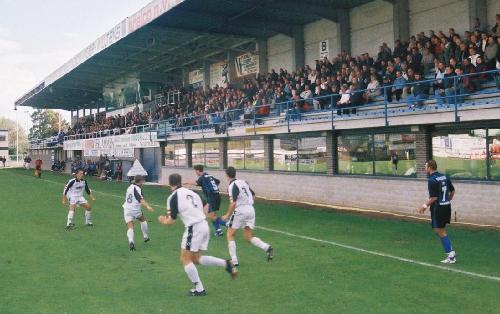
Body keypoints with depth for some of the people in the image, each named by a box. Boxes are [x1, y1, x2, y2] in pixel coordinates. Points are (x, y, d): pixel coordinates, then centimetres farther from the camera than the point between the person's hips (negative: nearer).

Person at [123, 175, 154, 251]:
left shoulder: (130, 187, 13)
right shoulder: (137, 188, -11)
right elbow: (141, 199, -27)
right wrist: (147, 206, -40)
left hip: (127, 210, 5)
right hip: (135, 210, -5)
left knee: (130, 227, -6)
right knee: (143, 220, 24)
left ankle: (131, 241, -29)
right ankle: (146, 237, 33)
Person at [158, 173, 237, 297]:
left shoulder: (173, 198, -8)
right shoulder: (190, 192, 13)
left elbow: (172, 221, -7)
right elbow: (205, 206, 19)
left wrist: (163, 221, 13)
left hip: (194, 228, -8)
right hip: (204, 225, 8)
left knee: (185, 259, 6)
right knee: (196, 258, 19)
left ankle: (199, 289, 6)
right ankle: (226, 264, 8)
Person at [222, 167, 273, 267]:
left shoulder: (232, 186, -10)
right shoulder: (243, 182, 12)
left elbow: (233, 203, -19)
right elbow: (252, 194, 21)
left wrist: (227, 215, -10)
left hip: (240, 211, -7)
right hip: (251, 209, 7)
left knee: (230, 235, 9)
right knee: (249, 237, 13)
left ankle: (234, 260, 5)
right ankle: (266, 247, -9)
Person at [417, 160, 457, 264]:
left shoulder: (432, 180, -16)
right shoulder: (444, 177, 8)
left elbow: (433, 198, -20)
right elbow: (452, 191, 17)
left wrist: (425, 205, -11)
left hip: (438, 208, -8)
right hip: (447, 206, 8)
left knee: (440, 232, 1)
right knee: (441, 230, 17)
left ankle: (450, 254, 1)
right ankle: (451, 252, 16)